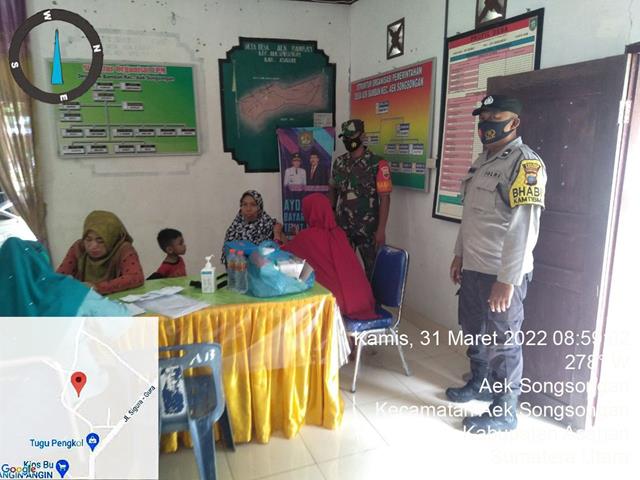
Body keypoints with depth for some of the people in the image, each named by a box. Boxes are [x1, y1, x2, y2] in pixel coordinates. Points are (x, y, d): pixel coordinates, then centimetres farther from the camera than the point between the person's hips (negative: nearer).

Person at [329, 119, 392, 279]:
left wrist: (381, 229, -16)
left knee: (372, 268, 7)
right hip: (342, 226, 5)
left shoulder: (378, 164, -11)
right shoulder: (339, 162, 6)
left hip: (367, 228, -5)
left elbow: (385, 198, -12)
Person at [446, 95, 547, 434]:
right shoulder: (483, 160, 13)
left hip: (501, 273, -9)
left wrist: (507, 280, -23)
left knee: (503, 342, 5)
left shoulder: (525, 163, -15)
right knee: (474, 331, 22)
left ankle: (504, 412, 22)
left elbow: (524, 227, -22)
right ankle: (480, 384, 43)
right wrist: (459, 254, 19)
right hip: (473, 267, 9)